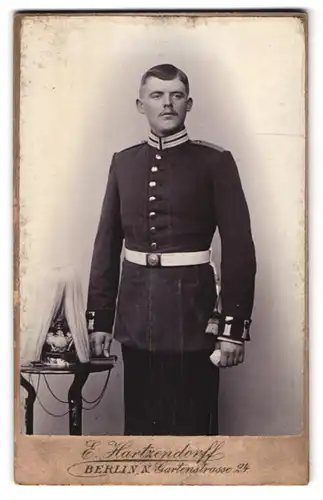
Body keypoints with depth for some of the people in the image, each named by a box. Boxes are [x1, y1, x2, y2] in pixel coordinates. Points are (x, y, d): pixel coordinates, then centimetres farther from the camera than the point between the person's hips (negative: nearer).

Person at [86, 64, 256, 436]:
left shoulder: (215, 162, -4)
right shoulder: (123, 162, 7)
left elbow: (238, 248, -7)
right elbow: (106, 245, 9)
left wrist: (233, 327, -11)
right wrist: (99, 318, 7)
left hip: (191, 311, -3)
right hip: (135, 314, 4)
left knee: (192, 424, 8)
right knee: (139, 422, 15)